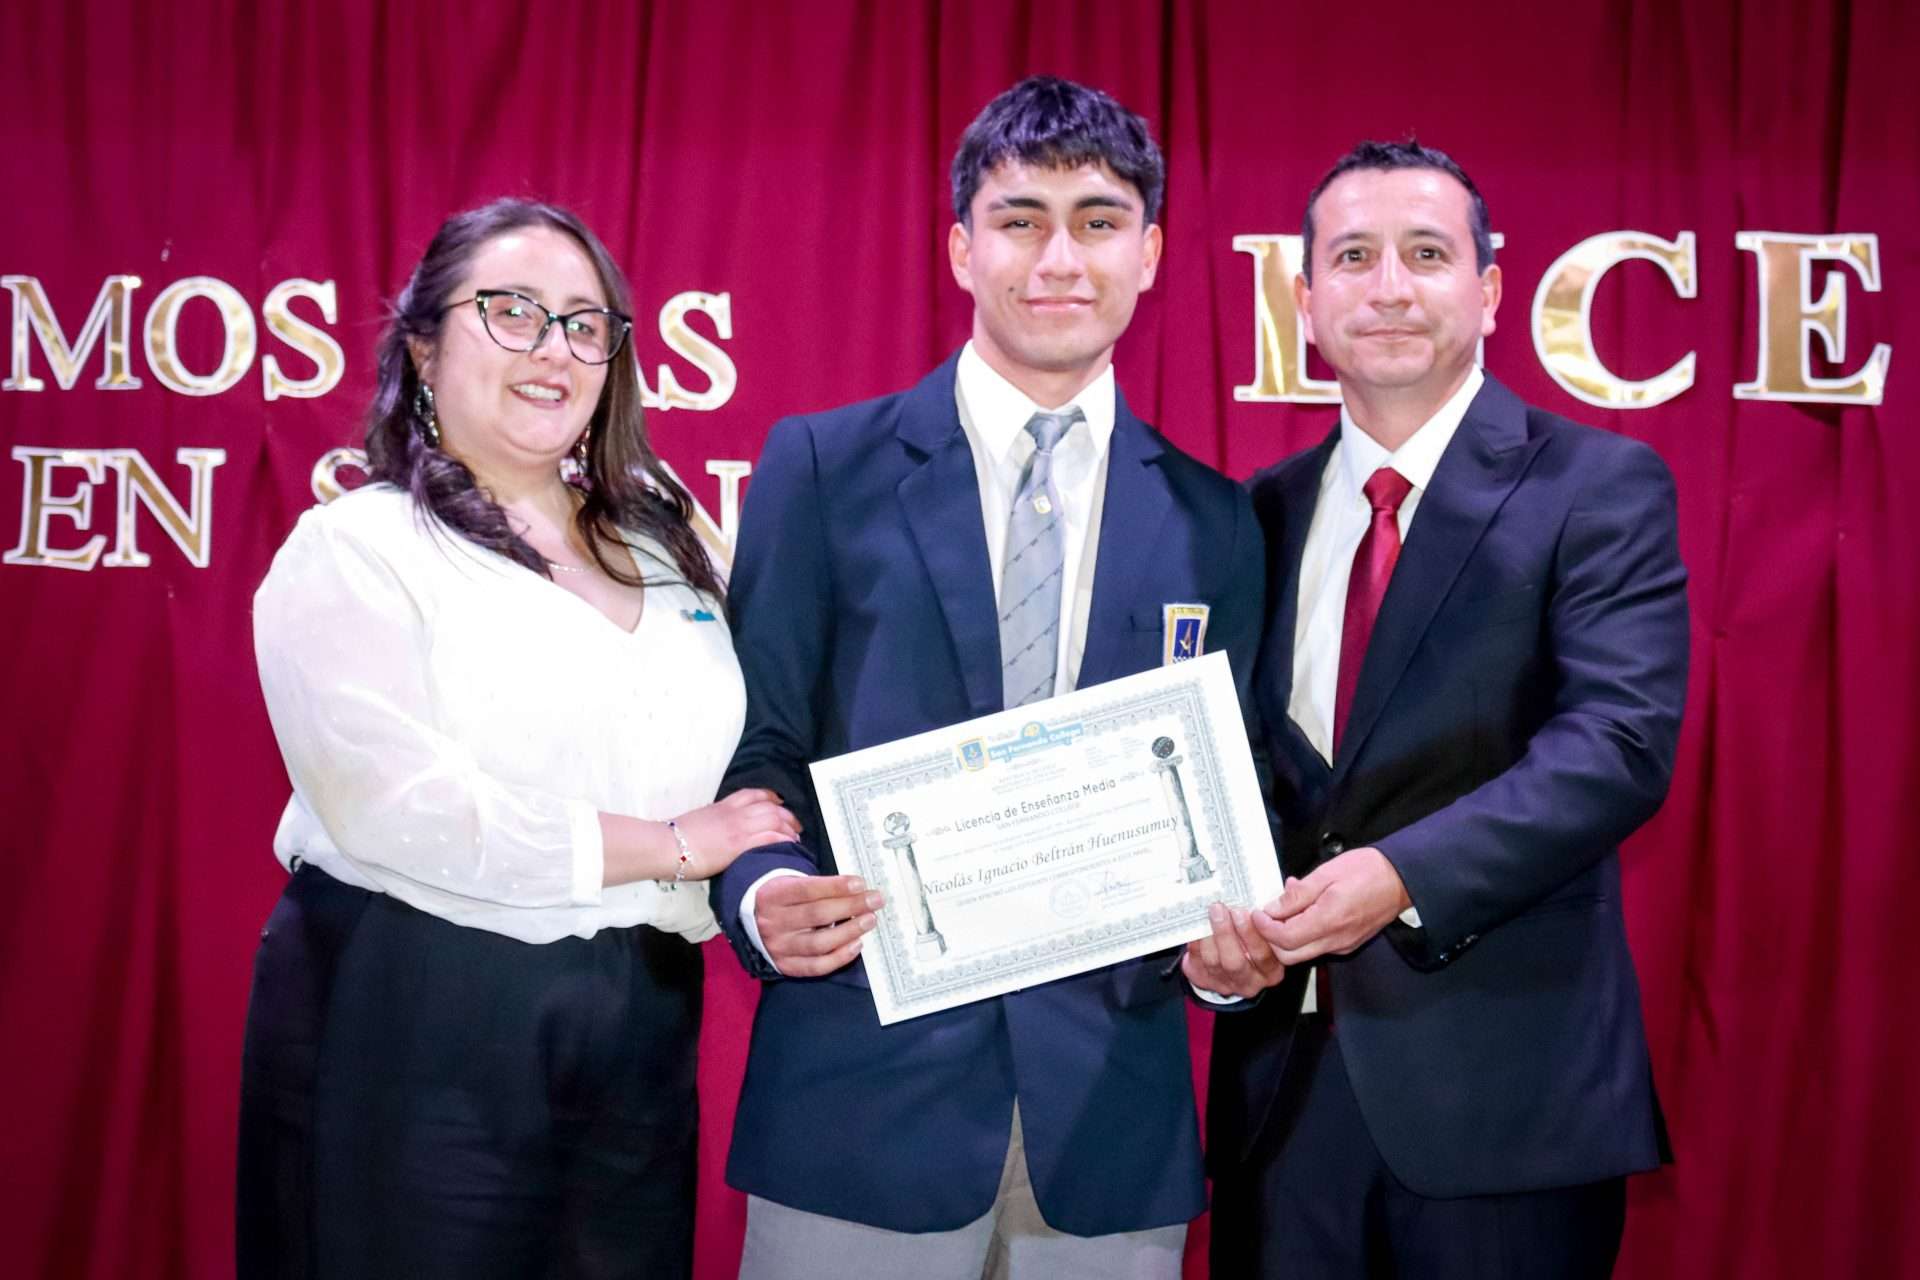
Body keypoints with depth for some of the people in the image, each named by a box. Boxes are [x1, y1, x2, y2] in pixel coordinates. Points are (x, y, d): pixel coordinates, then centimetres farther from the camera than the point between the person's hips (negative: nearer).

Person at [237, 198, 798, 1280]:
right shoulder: (353, 551, -6)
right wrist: (673, 847, -13)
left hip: (641, 1029, 5)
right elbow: (398, 811, -18)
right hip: (414, 1030, -5)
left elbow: (748, 768, 11)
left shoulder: (664, 538, 11)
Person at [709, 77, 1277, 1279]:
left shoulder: (1215, 521, 7)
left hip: (1114, 1103, 2)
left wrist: (1231, 939, -10)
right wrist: (766, 895, -19)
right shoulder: (824, 466, 1)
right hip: (863, 1089, -2)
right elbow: (758, 745, 1)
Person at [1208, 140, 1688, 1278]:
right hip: (1284, 1066, 4)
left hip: (1504, 1081, -4)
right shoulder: (1264, 512, 10)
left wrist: (1406, 877, -26)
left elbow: (1621, 740, -16)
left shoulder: (1598, 488, -4)